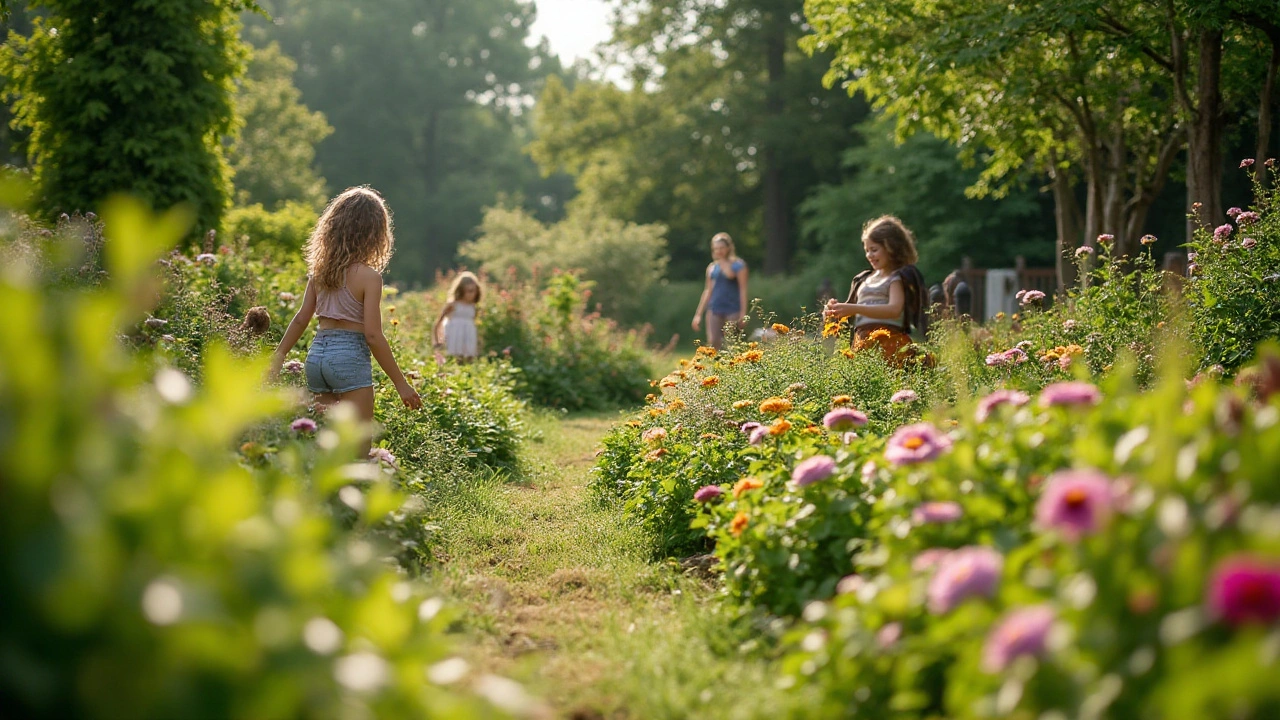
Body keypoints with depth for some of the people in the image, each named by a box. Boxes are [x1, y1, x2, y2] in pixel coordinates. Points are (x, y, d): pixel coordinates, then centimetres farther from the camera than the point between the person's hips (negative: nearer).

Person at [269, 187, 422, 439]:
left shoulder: (319, 269, 7)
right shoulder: (368, 276, -10)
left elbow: (301, 319, 11)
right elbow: (372, 335, -13)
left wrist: (278, 356, 22)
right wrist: (401, 384, -8)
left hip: (316, 355, 7)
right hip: (350, 357, -7)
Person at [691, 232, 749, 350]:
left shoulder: (738, 265, -2)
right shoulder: (712, 267, 13)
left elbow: (743, 289, -7)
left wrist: (743, 313, -16)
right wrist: (698, 313, 14)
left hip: (732, 310, -4)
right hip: (714, 309, 4)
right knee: (713, 342, -4)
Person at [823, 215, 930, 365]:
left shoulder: (899, 277, 3)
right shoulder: (863, 279, 24)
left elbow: (894, 310, -14)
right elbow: (854, 315, 25)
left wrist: (854, 309, -20)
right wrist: (837, 311, 3)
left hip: (889, 344, -6)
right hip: (862, 344, 6)